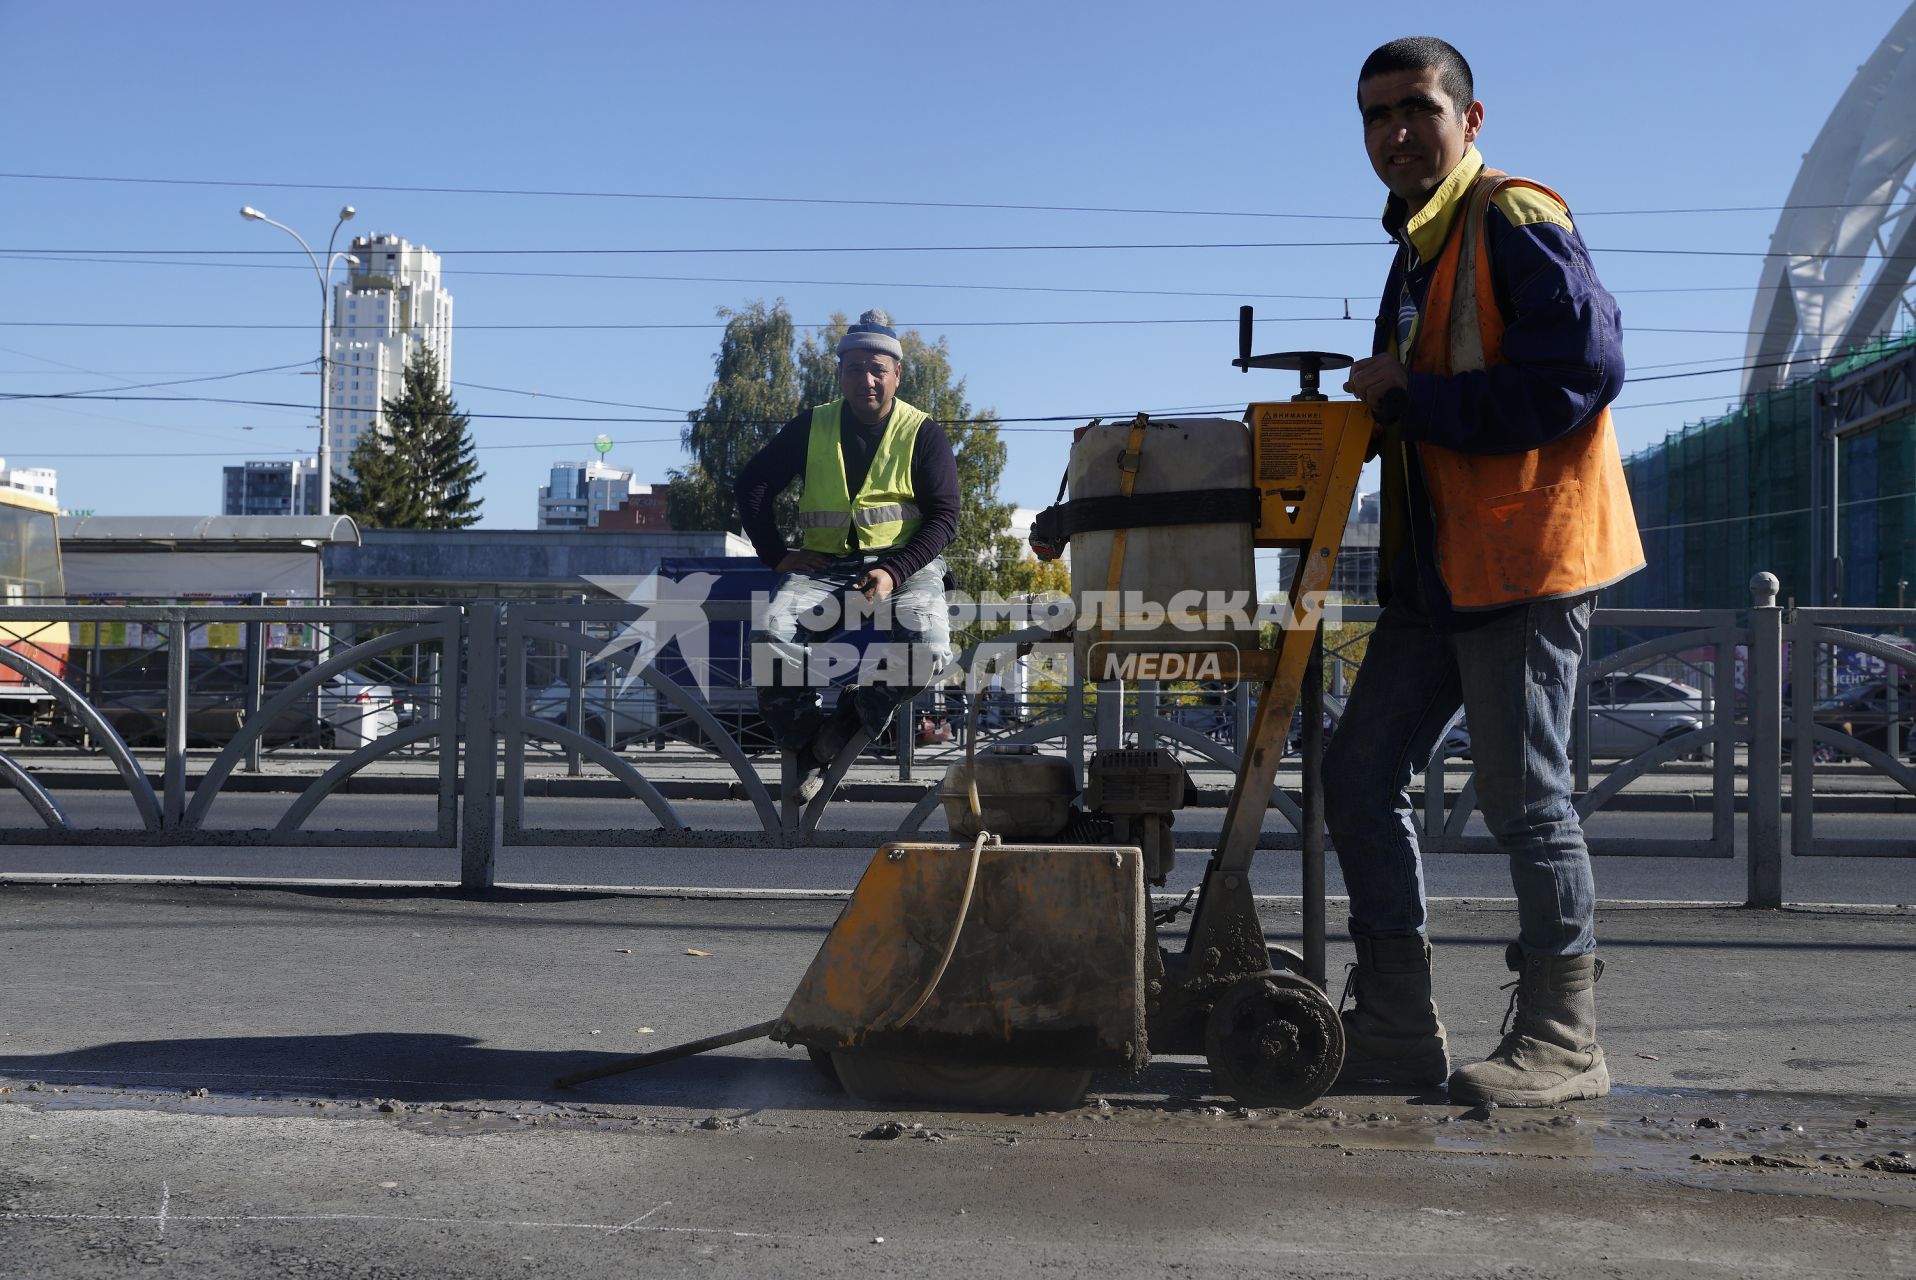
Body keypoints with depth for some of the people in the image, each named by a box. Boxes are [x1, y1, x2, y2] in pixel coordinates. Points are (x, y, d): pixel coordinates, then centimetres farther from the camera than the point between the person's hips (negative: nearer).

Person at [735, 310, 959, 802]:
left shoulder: (923, 434, 2)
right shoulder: (812, 427, 9)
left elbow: (944, 517, -3)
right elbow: (752, 484, 15)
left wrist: (893, 572, -18)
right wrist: (777, 554, 2)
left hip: (905, 565, -2)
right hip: (824, 567, 2)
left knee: (927, 650, -33)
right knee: (770, 637, -28)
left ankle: (851, 717, -7)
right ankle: (811, 748, -9)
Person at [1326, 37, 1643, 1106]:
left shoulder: (1516, 219, -9)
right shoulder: (1419, 247, 20)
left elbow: (1584, 371, -21)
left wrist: (1410, 401, -16)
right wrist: (1380, 408, 6)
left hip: (1527, 557, -10)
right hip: (1440, 569, 10)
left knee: (1525, 798, -4)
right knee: (1361, 776, 7)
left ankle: (1562, 1039, 10)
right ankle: (1398, 1026, 15)